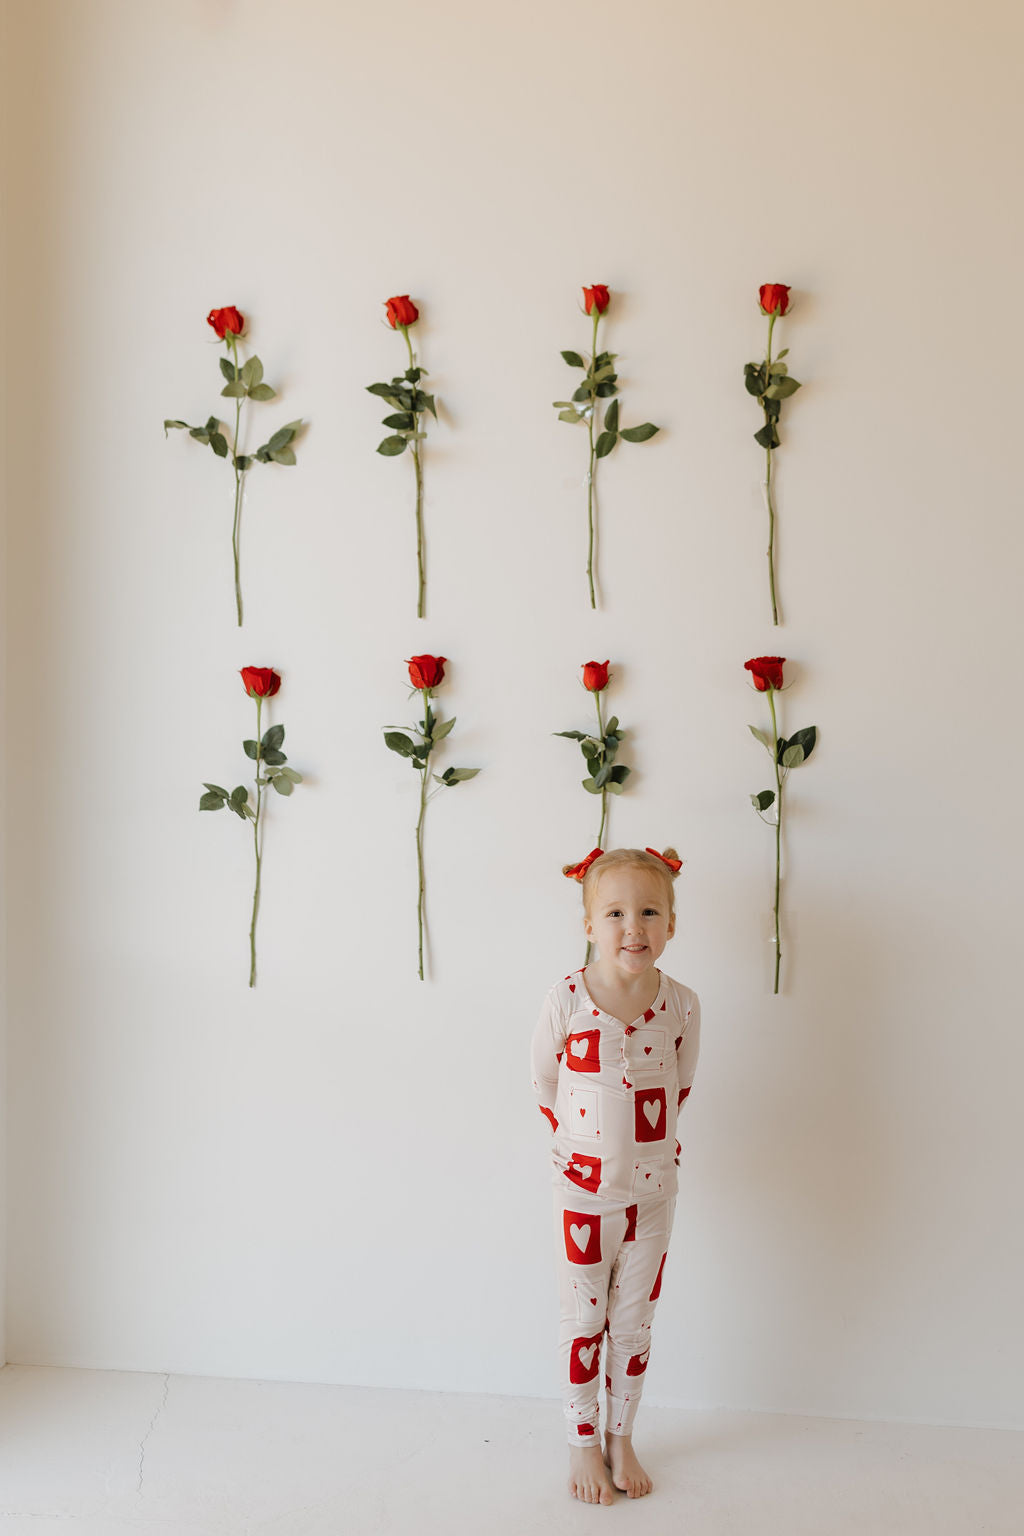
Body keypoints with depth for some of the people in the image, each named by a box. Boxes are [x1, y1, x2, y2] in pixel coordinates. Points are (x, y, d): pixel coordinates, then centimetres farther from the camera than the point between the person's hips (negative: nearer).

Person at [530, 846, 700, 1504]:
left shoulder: (681, 1004, -12)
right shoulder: (566, 1000, -18)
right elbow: (544, 1084, -1)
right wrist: (579, 1144, 7)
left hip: (653, 1190, 2)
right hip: (583, 1190, -1)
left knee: (633, 1322, 16)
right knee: (582, 1321, 13)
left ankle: (621, 1439, 36)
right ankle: (583, 1443, 32)